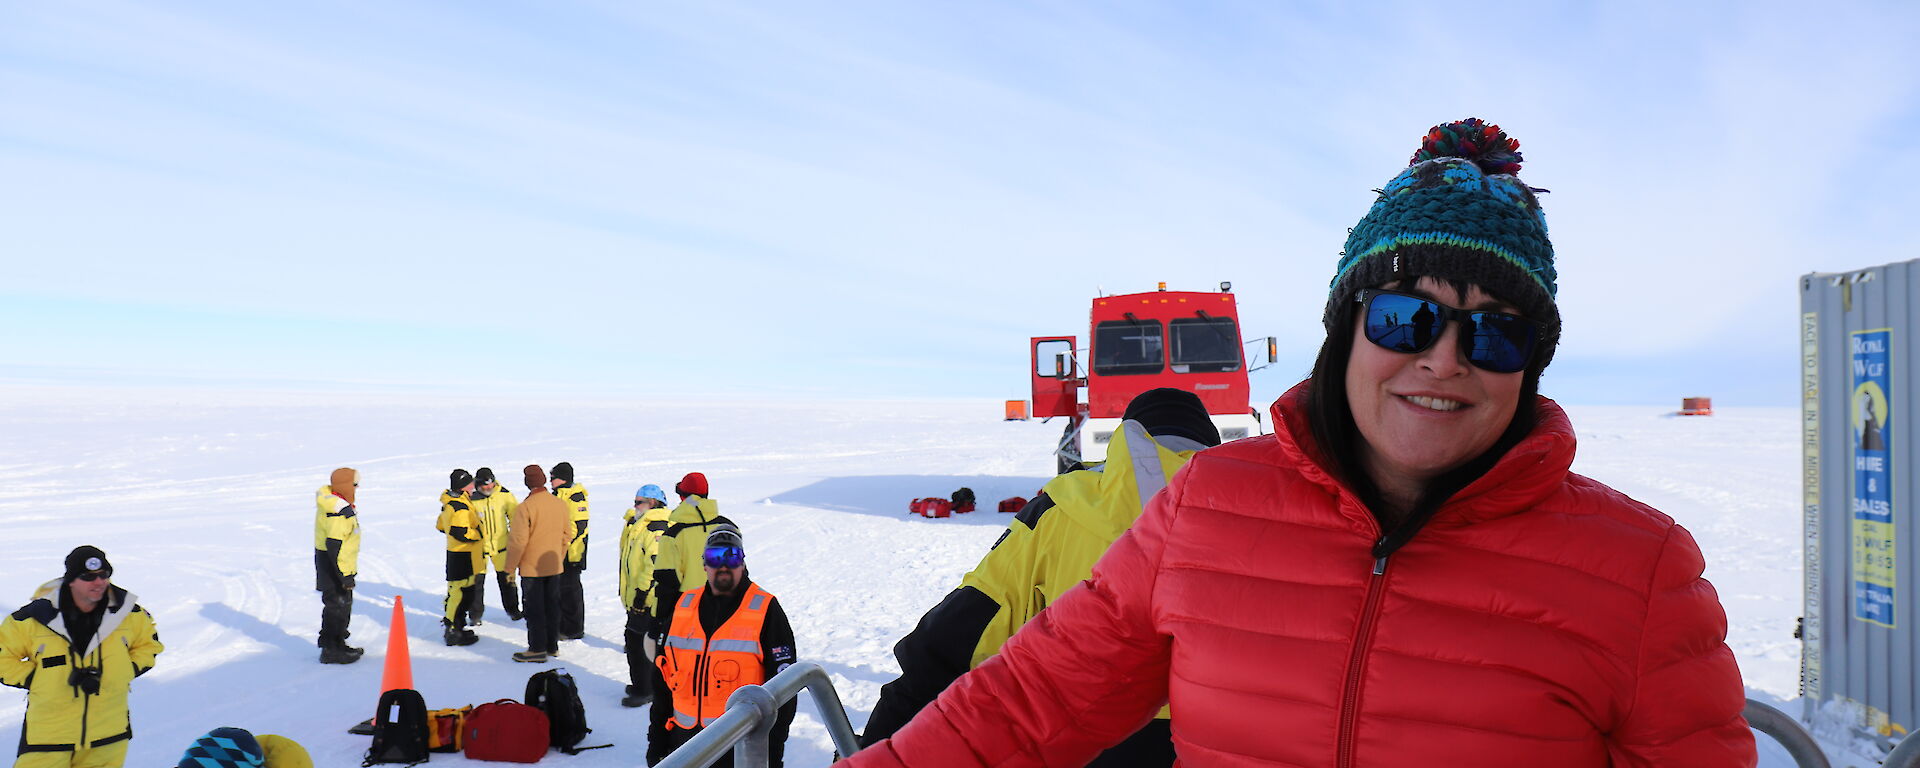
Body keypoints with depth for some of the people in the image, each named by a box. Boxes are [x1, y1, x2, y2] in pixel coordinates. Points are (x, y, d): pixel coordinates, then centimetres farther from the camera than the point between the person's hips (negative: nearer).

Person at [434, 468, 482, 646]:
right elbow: (461, 533, -28)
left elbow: (441, 525, 23)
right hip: (464, 558, -11)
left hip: (455, 555, 11)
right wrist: (479, 534, -12)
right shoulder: (460, 507, -21)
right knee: (461, 593, -5)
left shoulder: (449, 504, 12)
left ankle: (452, 626, 27)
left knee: (458, 592, 18)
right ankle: (453, 631, -1)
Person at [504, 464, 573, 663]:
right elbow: (567, 535, 8)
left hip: (531, 568, -6)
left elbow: (518, 541, -17)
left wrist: (510, 568, -6)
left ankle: (537, 649, 7)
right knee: (551, 606, 16)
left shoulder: (525, 508, -18)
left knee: (534, 609, 3)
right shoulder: (560, 504, 0)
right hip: (554, 566, 6)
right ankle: (552, 646, 24)